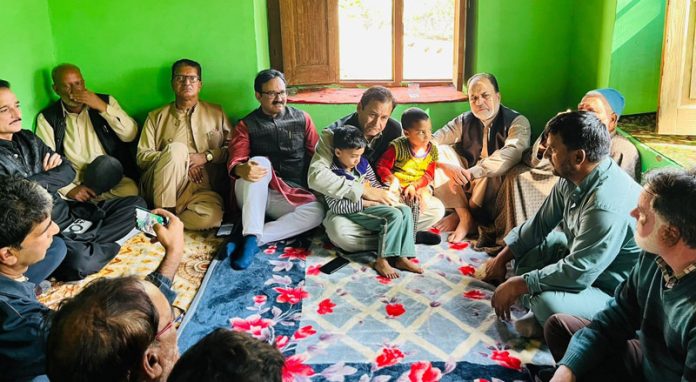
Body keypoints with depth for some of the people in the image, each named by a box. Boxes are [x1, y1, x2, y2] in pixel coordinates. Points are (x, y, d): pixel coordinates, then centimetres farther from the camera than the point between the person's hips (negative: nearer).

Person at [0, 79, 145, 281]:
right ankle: (82, 246, -2)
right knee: (77, 261, -37)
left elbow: (68, 171, 9)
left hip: (68, 212, 8)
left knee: (135, 204, 3)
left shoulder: (27, 138, 12)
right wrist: (51, 178, -8)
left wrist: (40, 181, -10)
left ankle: (82, 244, -10)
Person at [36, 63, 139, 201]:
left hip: (111, 174, 2)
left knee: (130, 191, -33)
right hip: (74, 182, -2)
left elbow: (130, 134, 1)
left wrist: (103, 107, -9)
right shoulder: (47, 118, 8)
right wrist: (69, 189, -15)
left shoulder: (106, 101, 12)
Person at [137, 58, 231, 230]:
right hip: (163, 188, 0)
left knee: (210, 216, -34)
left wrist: (207, 156, -8)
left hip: (202, 188, 0)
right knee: (176, 148, -31)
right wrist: (179, 160, -10)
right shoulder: (156, 117, 15)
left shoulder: (216, 113, 17)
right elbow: (142, 156, 5)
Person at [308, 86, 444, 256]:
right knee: (340, 232, -37)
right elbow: (316, 176, -29)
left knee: (436, 208, -12)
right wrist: (364, 191, -33)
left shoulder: (394, 129, -3)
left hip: (386, 200, 4)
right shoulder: (334, 133, -16)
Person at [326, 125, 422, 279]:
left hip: (373, 204, 8)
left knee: (405, 210, -10)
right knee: (394, 216, -24)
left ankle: (402, 257, -11)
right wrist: (365, 202, -22)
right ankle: (382, 261, -18)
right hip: (355, 211, -8)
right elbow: (335, 206, -22)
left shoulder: (363, 163, 5)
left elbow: (375, 184, 18)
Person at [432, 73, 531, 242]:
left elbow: (512, 152, -32)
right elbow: (432, 142, -8)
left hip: (494, 188, -4)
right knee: (442, 152, -15)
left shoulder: (517, 122, -11)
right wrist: (449, 167, -29)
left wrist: (471, 172, -43)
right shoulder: (465, 120, 3)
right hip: (465, 186, 5)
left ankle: (460, 216, -12)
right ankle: (465, 216, -18)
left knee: (493, 169, -36)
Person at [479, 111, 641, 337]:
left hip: (611, 292, -9)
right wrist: (502, 259, 12)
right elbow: (541, 223, 10)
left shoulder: (608, 204, -34)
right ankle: (540, 313, 1)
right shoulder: (571, 178, -5)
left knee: (548, 302, -35)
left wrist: (517, 285, -23)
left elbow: (579, 273, -33)